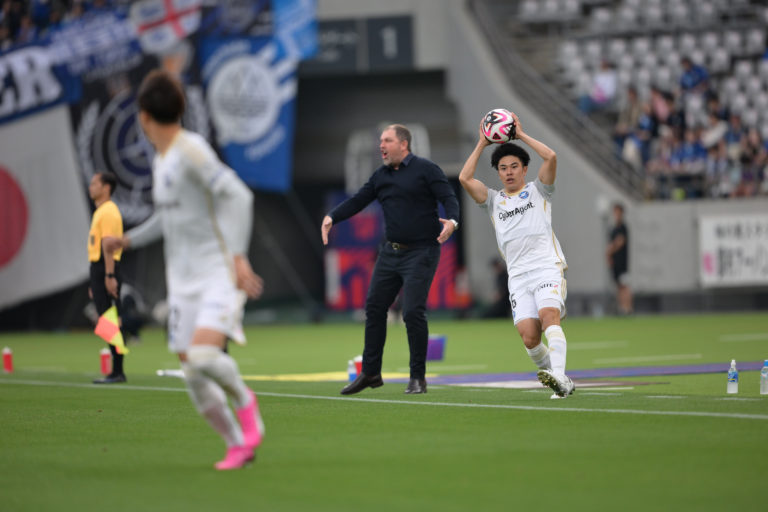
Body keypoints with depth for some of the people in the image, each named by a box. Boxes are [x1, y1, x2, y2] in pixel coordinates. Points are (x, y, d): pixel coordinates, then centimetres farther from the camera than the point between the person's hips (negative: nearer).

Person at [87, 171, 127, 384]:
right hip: (98, 269, 10)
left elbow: (109, 245, -19)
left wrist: (109, 276, -25)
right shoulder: (100, 211, 20)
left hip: (106, 270, -10)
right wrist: (95, 280, 24)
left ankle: (117, 371, -7)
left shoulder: (109, 211, -12)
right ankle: (116, 371, 11)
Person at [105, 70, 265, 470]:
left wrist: (238, 256, -27)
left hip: (221, 275, -8)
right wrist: (131, 239, 37)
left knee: (204, 355, -28)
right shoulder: (161, 159, 13)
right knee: (193, 377, 1)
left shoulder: (191, 150, -14)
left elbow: (237, 196, -21)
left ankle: (244, 400, 1)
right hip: (183, 282, 8)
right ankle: (237, 444, 15)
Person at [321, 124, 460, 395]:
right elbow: (357, 201, 13)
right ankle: (370, 372, 18)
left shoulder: (426, 169, -5)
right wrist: (332, 217, -3)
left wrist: (452, 221, -32)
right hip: (390, 252, 7)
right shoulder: (381, 176, 13)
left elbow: (449, 197, -12)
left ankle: (418, 377, 0)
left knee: (413, 312, -12)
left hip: (420, 253, -7)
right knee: (374, 307, 6)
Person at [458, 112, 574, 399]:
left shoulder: (538, 190, 14)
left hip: (548, 266, -3)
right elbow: (465, 178, 5)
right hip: (518, 276, 3)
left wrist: (521, 135, 5)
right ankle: (562, 383, 2)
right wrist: (482, 143, 10)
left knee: (548, 315, -28)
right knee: (528, 336, -14)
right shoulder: (493, 200, 19)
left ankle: (558, 376, -40)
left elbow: (551, 157, -3)